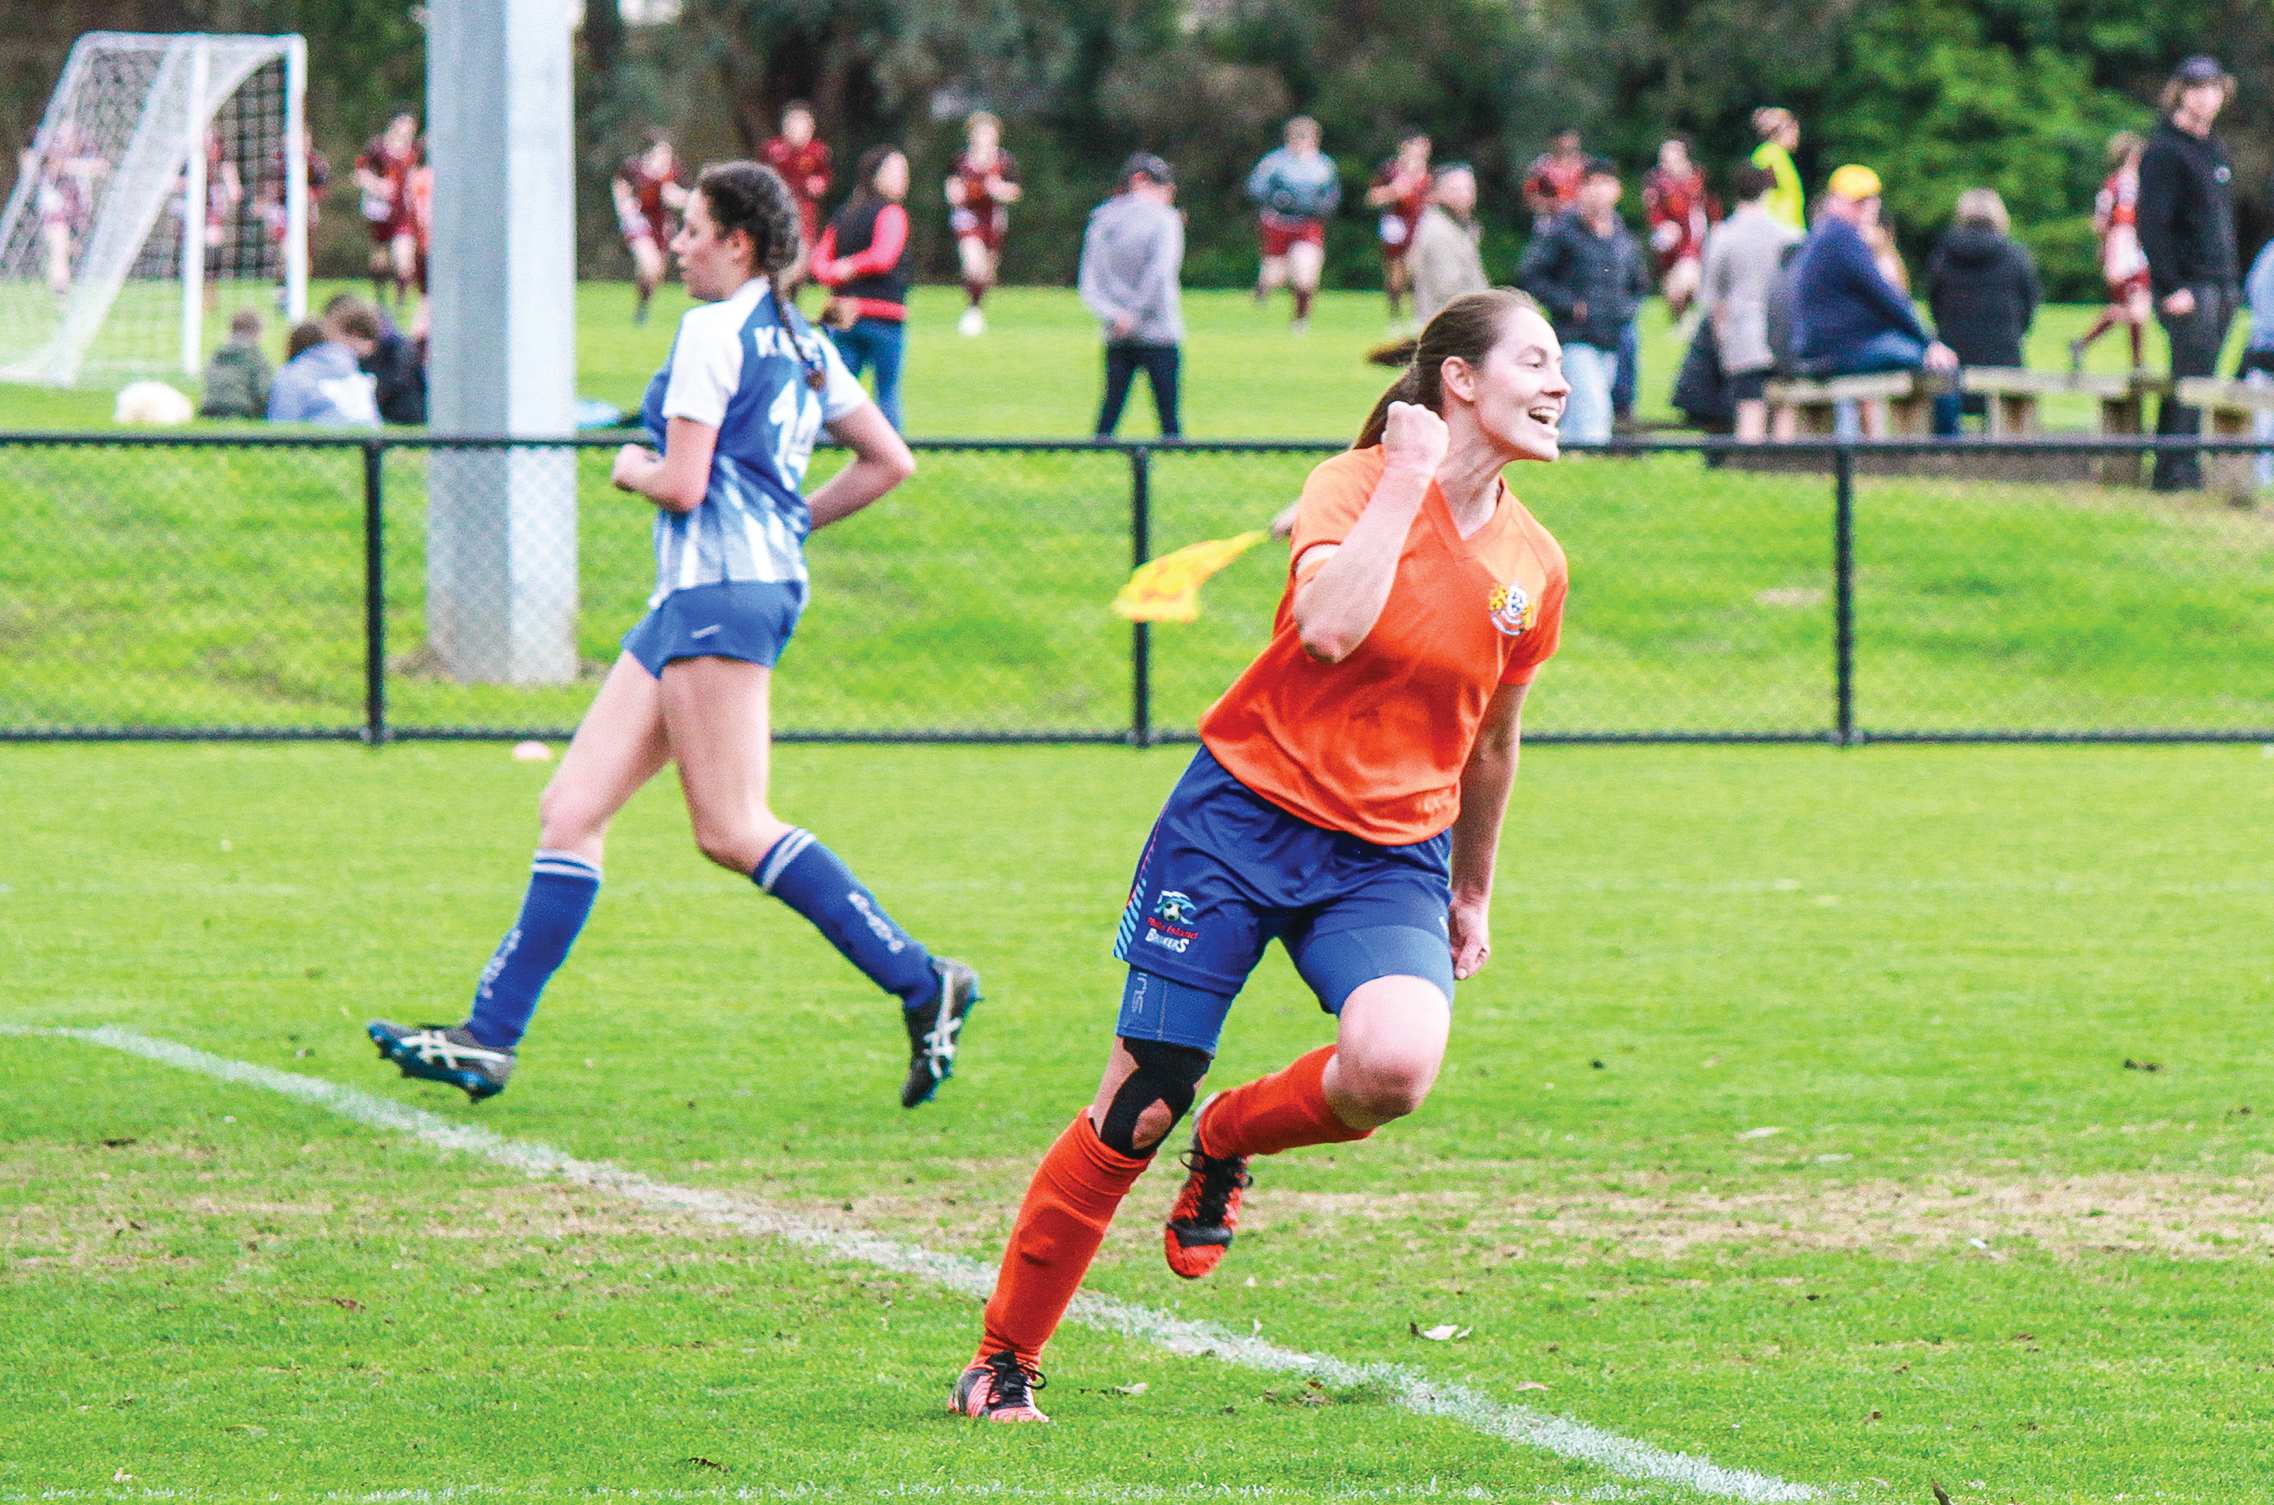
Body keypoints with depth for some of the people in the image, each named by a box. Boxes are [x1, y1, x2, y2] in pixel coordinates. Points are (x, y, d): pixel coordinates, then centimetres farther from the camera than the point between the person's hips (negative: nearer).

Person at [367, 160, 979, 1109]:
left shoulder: (713, 330, -9)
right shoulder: (801, 343, 17)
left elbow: (681, 486, -15)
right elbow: (890, 461, 19)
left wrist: (632, 469, 6)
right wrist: (791, 520, 23)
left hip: (721, 590, -10)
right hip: (694, 597, 10)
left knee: (733, 830, -11)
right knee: (571, 809, 5)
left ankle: (921, 984, -10)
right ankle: (490, 1038, 1)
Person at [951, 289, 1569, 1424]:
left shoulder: (1533, 566, 5)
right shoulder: (1359, 484, -9)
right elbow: (1329, 627, -29)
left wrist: (1472, 892, 28)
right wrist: (1408, 478, -21)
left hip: (1391, 857, 4)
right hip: (1247, 813, -4)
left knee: (1395, 1065, -27)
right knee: (1138, 1107, -4)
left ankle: (1231, 1141, 6)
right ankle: (1003, 1361, 13)